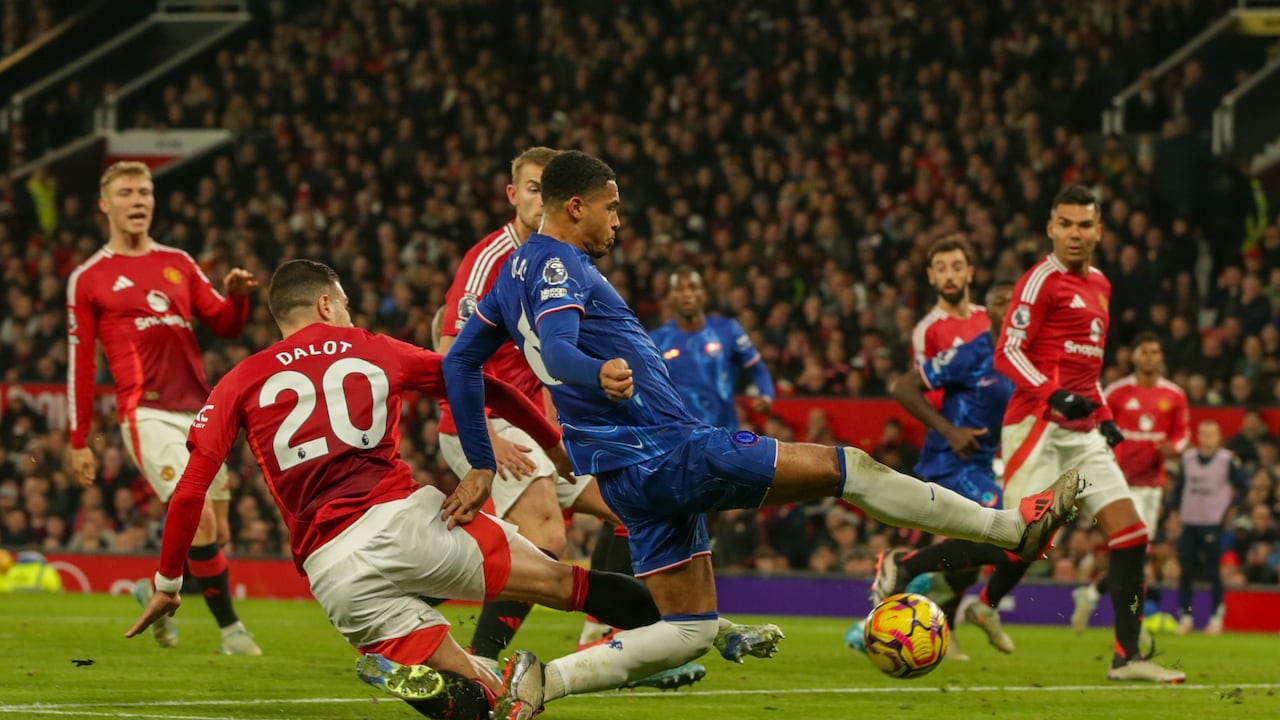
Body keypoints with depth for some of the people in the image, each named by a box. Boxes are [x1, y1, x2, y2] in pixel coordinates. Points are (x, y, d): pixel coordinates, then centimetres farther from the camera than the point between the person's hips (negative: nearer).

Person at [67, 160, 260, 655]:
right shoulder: (88, 279, 3)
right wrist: (78, 441, 2)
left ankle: (155, 591, 33)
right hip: (147, 414, -5)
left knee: (216, 535, 6)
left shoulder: (178, 263, 15)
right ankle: (230, 628, -9)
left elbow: (226, 325, 16)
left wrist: (236, 297, -7)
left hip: (198, 411, 5)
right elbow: (79, 363, 4)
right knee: (200, 519, -19)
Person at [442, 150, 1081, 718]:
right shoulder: (558, 267, -12)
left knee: (688, 631, 11)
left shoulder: (517, 270, 17)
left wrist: (480, 465, 22)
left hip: (630, 476, 10)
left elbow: (459, 362, 22)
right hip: (665, 452, -10)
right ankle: (1015, 526, -3)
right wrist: (599, 375, -52)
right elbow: (556, 353, -31)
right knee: (843, 467, -7)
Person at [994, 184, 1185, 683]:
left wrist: (1104, 415, 20)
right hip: (1039, 426, -8)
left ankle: (1127, 656, 1)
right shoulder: (1042, 280, -7)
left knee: (1130, 534, -1)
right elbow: (1007, 352, -14)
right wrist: (1053, 395, -26)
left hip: (1082, 432, 8)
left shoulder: (1099, 284, 19)